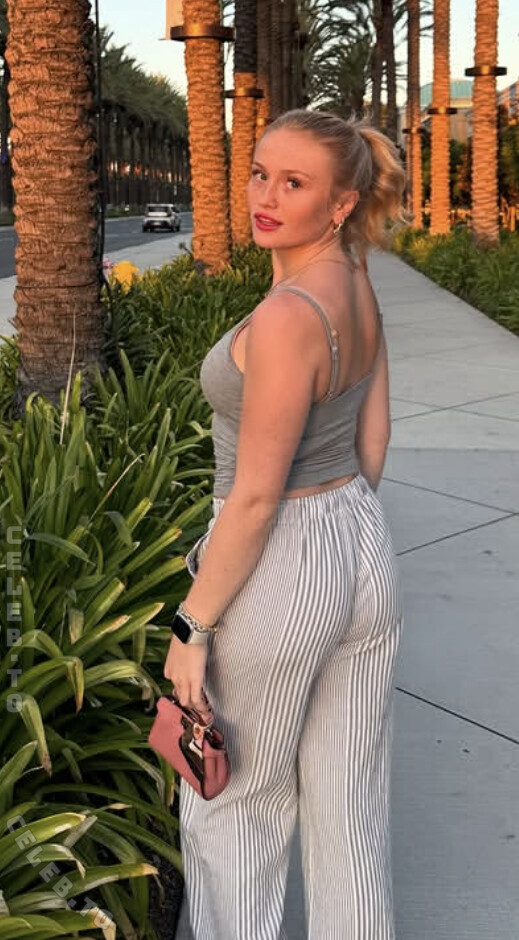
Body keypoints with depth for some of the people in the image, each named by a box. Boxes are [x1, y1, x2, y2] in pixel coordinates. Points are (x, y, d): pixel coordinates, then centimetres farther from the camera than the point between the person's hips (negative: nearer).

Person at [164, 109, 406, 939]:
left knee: (237, 800, 16)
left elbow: (254, 497, -23)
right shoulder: (358, 287, 4)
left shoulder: (287, 315, -24)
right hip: (367, 550, 8)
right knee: (352, 799, 19)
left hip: (278, 568, -8)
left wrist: (193, 628, -15)